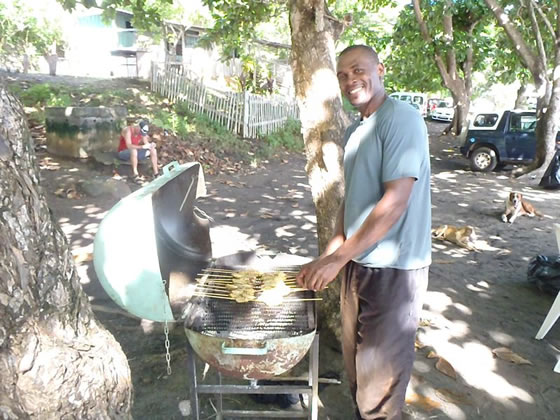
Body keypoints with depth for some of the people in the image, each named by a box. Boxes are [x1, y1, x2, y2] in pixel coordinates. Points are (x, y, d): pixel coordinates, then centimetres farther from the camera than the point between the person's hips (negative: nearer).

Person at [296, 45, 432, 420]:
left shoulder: (402, 119, -15)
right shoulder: (355, 130, 11)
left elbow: (395, 202, -23)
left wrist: (337, 258, -22)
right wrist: (328, 256, 5)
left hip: (393, 269, -8)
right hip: (359, 263, 8)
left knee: (380, 375, 8)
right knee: (356, 361, 22)